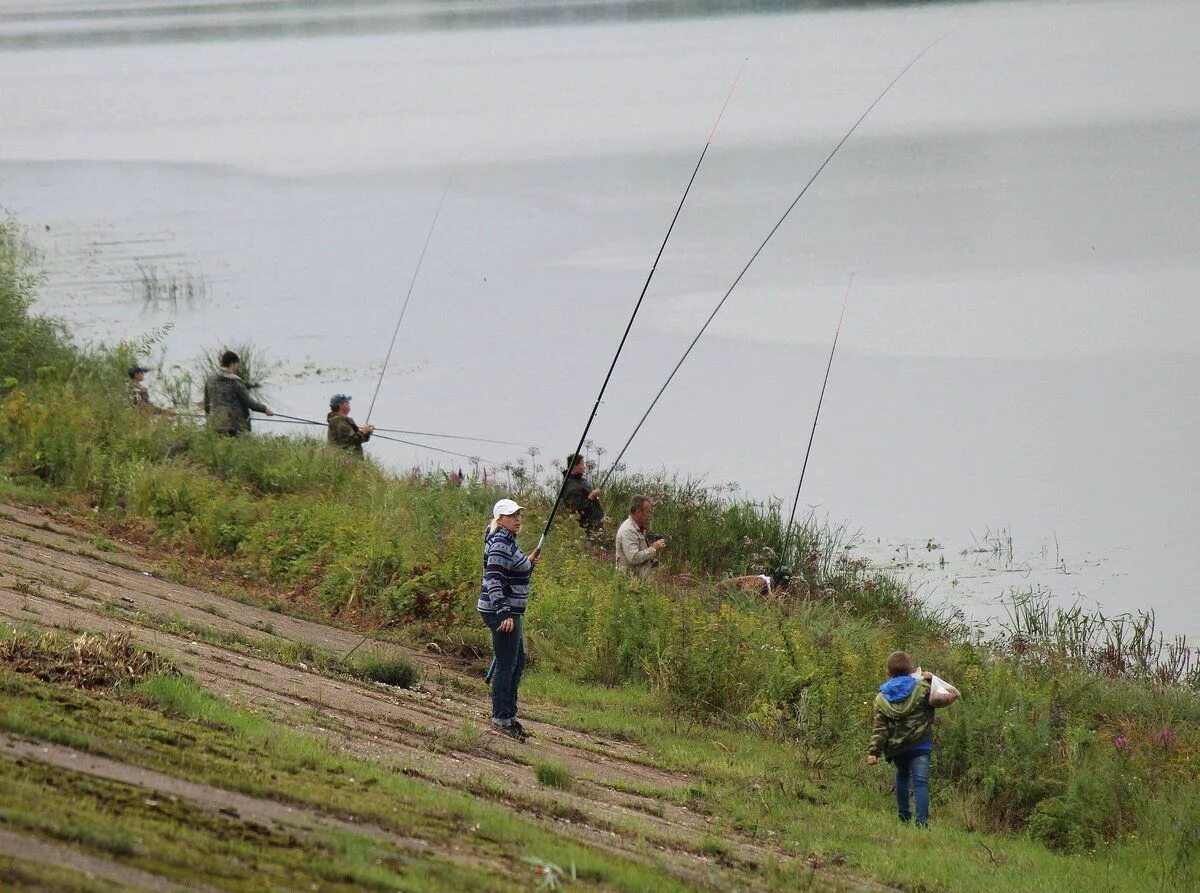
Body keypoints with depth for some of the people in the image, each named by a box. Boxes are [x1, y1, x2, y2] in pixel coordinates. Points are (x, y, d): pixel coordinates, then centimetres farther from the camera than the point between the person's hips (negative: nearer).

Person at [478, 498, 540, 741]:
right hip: (502, 612, -11)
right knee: (506, 664, -6)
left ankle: (509, 715, 25)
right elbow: (494, 580, -25)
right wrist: (504, 614, -30)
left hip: (510, 611, 11)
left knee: (518, 662, 18)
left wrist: (528, 563, 15)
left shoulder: (508, 540, 15)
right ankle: (500, 720, -1)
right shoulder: (500, 544, -17)